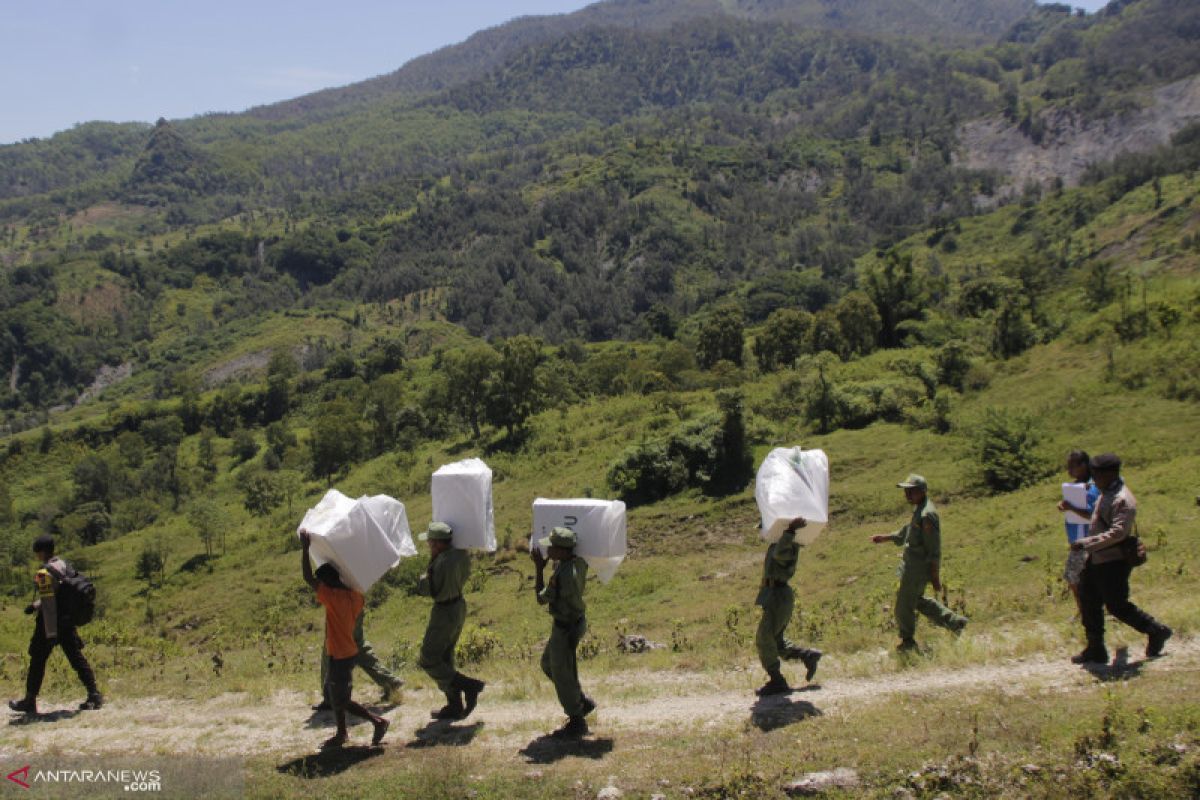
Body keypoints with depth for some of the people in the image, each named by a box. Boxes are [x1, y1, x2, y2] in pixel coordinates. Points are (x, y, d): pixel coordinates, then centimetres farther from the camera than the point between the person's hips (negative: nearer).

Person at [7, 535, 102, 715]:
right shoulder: (65, 565, 6)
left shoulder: (45, 573, -19)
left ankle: (30, 702, 18)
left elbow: (49, 605, -21)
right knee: (77, 657, 8)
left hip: (49, 624, -7)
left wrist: (51, 634, -17)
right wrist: (35, 605, 29)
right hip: (68, 622, 7)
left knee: (37, 661, 8)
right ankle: (94, 695, 3)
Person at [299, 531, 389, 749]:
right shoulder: (354, 595, 0)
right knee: (332, 693, 21)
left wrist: (305, 548, -24)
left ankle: (378, 721, 2)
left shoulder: (333, 597, -24)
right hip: (348, 652, 9)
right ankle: (341, 734, 29)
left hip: (339, 656, -9)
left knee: (341, 701, 2)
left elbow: (308, 577, -26)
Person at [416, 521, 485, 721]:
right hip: (459, 606, 9)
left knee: (428, 661, 1)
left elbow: (427, 590, -22)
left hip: (445, 612, -9)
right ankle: (454, 706, 22)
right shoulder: (460, 555, -1)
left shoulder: (443, 563, -27)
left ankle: (469, 686, -1)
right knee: (445, 657, 18)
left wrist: (425, 577, -3)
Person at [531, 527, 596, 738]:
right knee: (548, 664, 24)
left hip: (566, 629, -10)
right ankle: (583, 701, 31)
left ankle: (576, 722, 20)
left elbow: (541, 599, -15)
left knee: (562, 675, 6)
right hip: (576, 621, 10)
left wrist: (539, 568, -11)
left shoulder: (562, 575, -31)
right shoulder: (579, 563, -4)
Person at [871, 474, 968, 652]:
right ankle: (953, 621, 28)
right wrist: (885, 537, 19)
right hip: (911, 563, 10)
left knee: (904, 605, 3)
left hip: (918, 567, -10)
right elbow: (907, 532, 25)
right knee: (917, 600, 22)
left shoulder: (927, 514, -23)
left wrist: (935, 577, -20)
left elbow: (934, 549, -22)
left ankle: (907, 641, 20)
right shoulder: (919, 509, 9)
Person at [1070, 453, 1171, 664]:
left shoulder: (1123, 500, -21)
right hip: (1097, 560, 10)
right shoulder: (1106, 493, 10)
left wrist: (1087, 543, -32)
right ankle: (1095, 651, 18)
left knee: (1117, 606, 1)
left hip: (1113, 562, -10)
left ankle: (1156, 631, 22)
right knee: (1088, 602, 10)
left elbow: (1118, 533, -30)